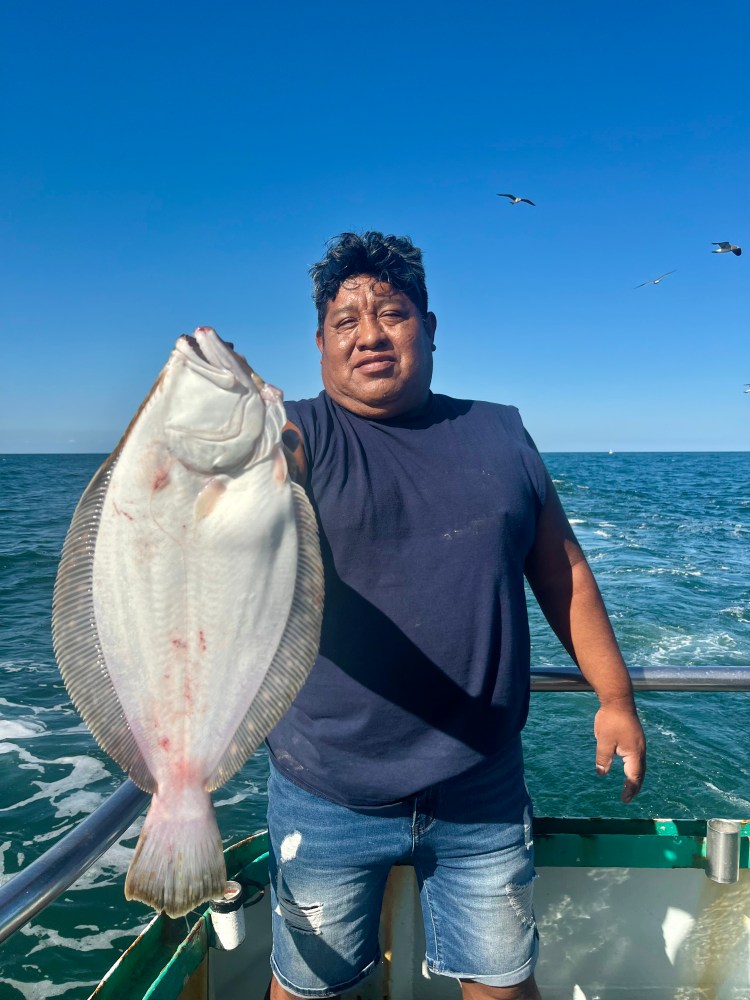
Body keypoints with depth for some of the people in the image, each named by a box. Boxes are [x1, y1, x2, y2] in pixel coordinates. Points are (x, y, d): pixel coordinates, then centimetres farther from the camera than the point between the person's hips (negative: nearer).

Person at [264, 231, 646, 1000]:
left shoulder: (499, 434, 4)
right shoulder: (301, 437, -6)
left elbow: (563, 569, 8)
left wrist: (614, 695, 6)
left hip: (483, 793, 2)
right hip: (327, 798, -1)